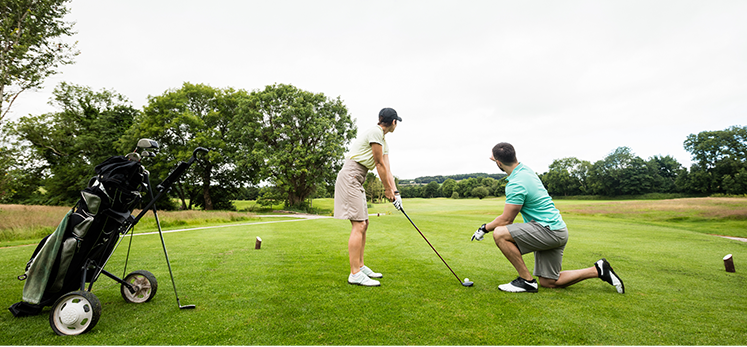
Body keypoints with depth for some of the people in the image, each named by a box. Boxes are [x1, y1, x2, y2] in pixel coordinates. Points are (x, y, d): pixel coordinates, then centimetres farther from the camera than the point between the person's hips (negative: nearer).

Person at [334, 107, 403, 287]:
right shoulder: (375, 132, -12)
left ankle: (360, 266, 22)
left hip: (357, 182, 10)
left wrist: (395, 192, 4)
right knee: (358, 225, -13)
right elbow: (379, 164, -11)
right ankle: (355, 274, -8)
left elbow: (387, 169, 13)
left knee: (363, 224, 12)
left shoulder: (384, 142, 18)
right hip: (349, 178, -10)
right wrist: (387, 190, -4)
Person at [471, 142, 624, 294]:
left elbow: (506, 220, -17)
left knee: (500, 233, -22)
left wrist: (485, 228, -4)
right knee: (549, 282, 17)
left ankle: (527, 280, -11)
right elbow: (512, 164, 31)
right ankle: (598, 270, 18)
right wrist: (498, 158, 42)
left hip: (548, 229, -10)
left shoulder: (516, 184, -22)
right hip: (557, 232, 10)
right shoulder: (525, 169, 4)